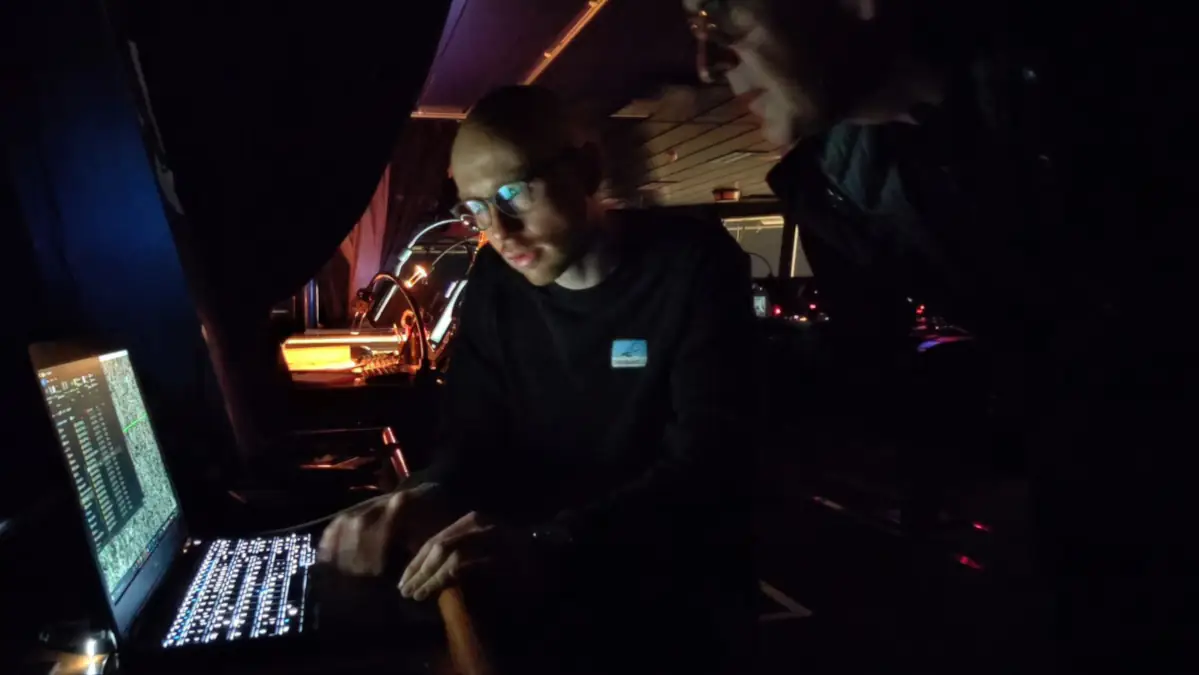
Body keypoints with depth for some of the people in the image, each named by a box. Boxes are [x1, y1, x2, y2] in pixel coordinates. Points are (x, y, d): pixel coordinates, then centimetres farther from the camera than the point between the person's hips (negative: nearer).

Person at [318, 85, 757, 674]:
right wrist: (433, 495, -20)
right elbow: (475, 434, 4)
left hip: (678, 594, -4)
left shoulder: (693, 265, -13)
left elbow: (706, 462, -23)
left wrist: (545, 546, -37)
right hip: (542, 590, 5)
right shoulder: (495, 285, 3)